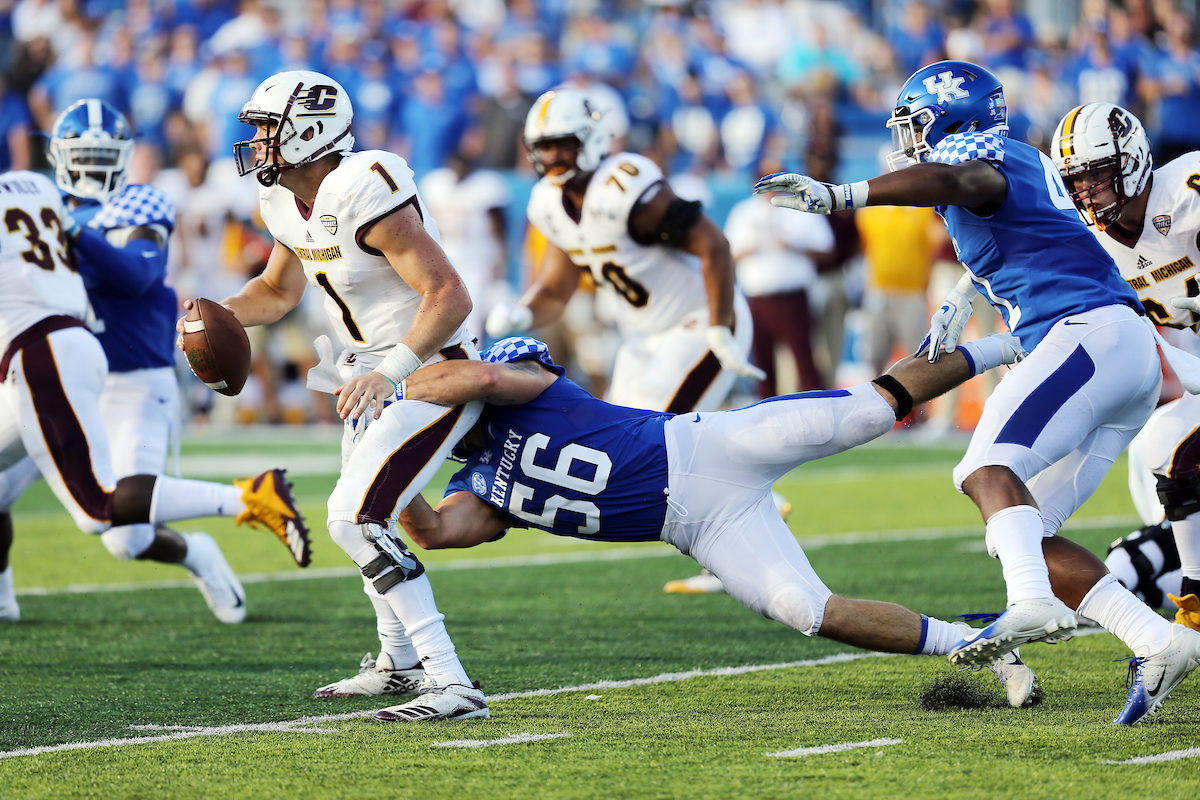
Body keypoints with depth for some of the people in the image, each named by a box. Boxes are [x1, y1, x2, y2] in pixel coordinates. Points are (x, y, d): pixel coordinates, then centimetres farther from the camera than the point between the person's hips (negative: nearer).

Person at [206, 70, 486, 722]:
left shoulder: (363, 193, -28)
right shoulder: (287, 203, 2)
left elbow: (449, 296, -31)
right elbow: (279, 290, 22)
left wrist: (387, 373, -39)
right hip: (376, 374, 10)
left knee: (355, 517, -20)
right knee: (359, 519, 24)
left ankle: (449, 683, -22)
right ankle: (399, 662, 45)